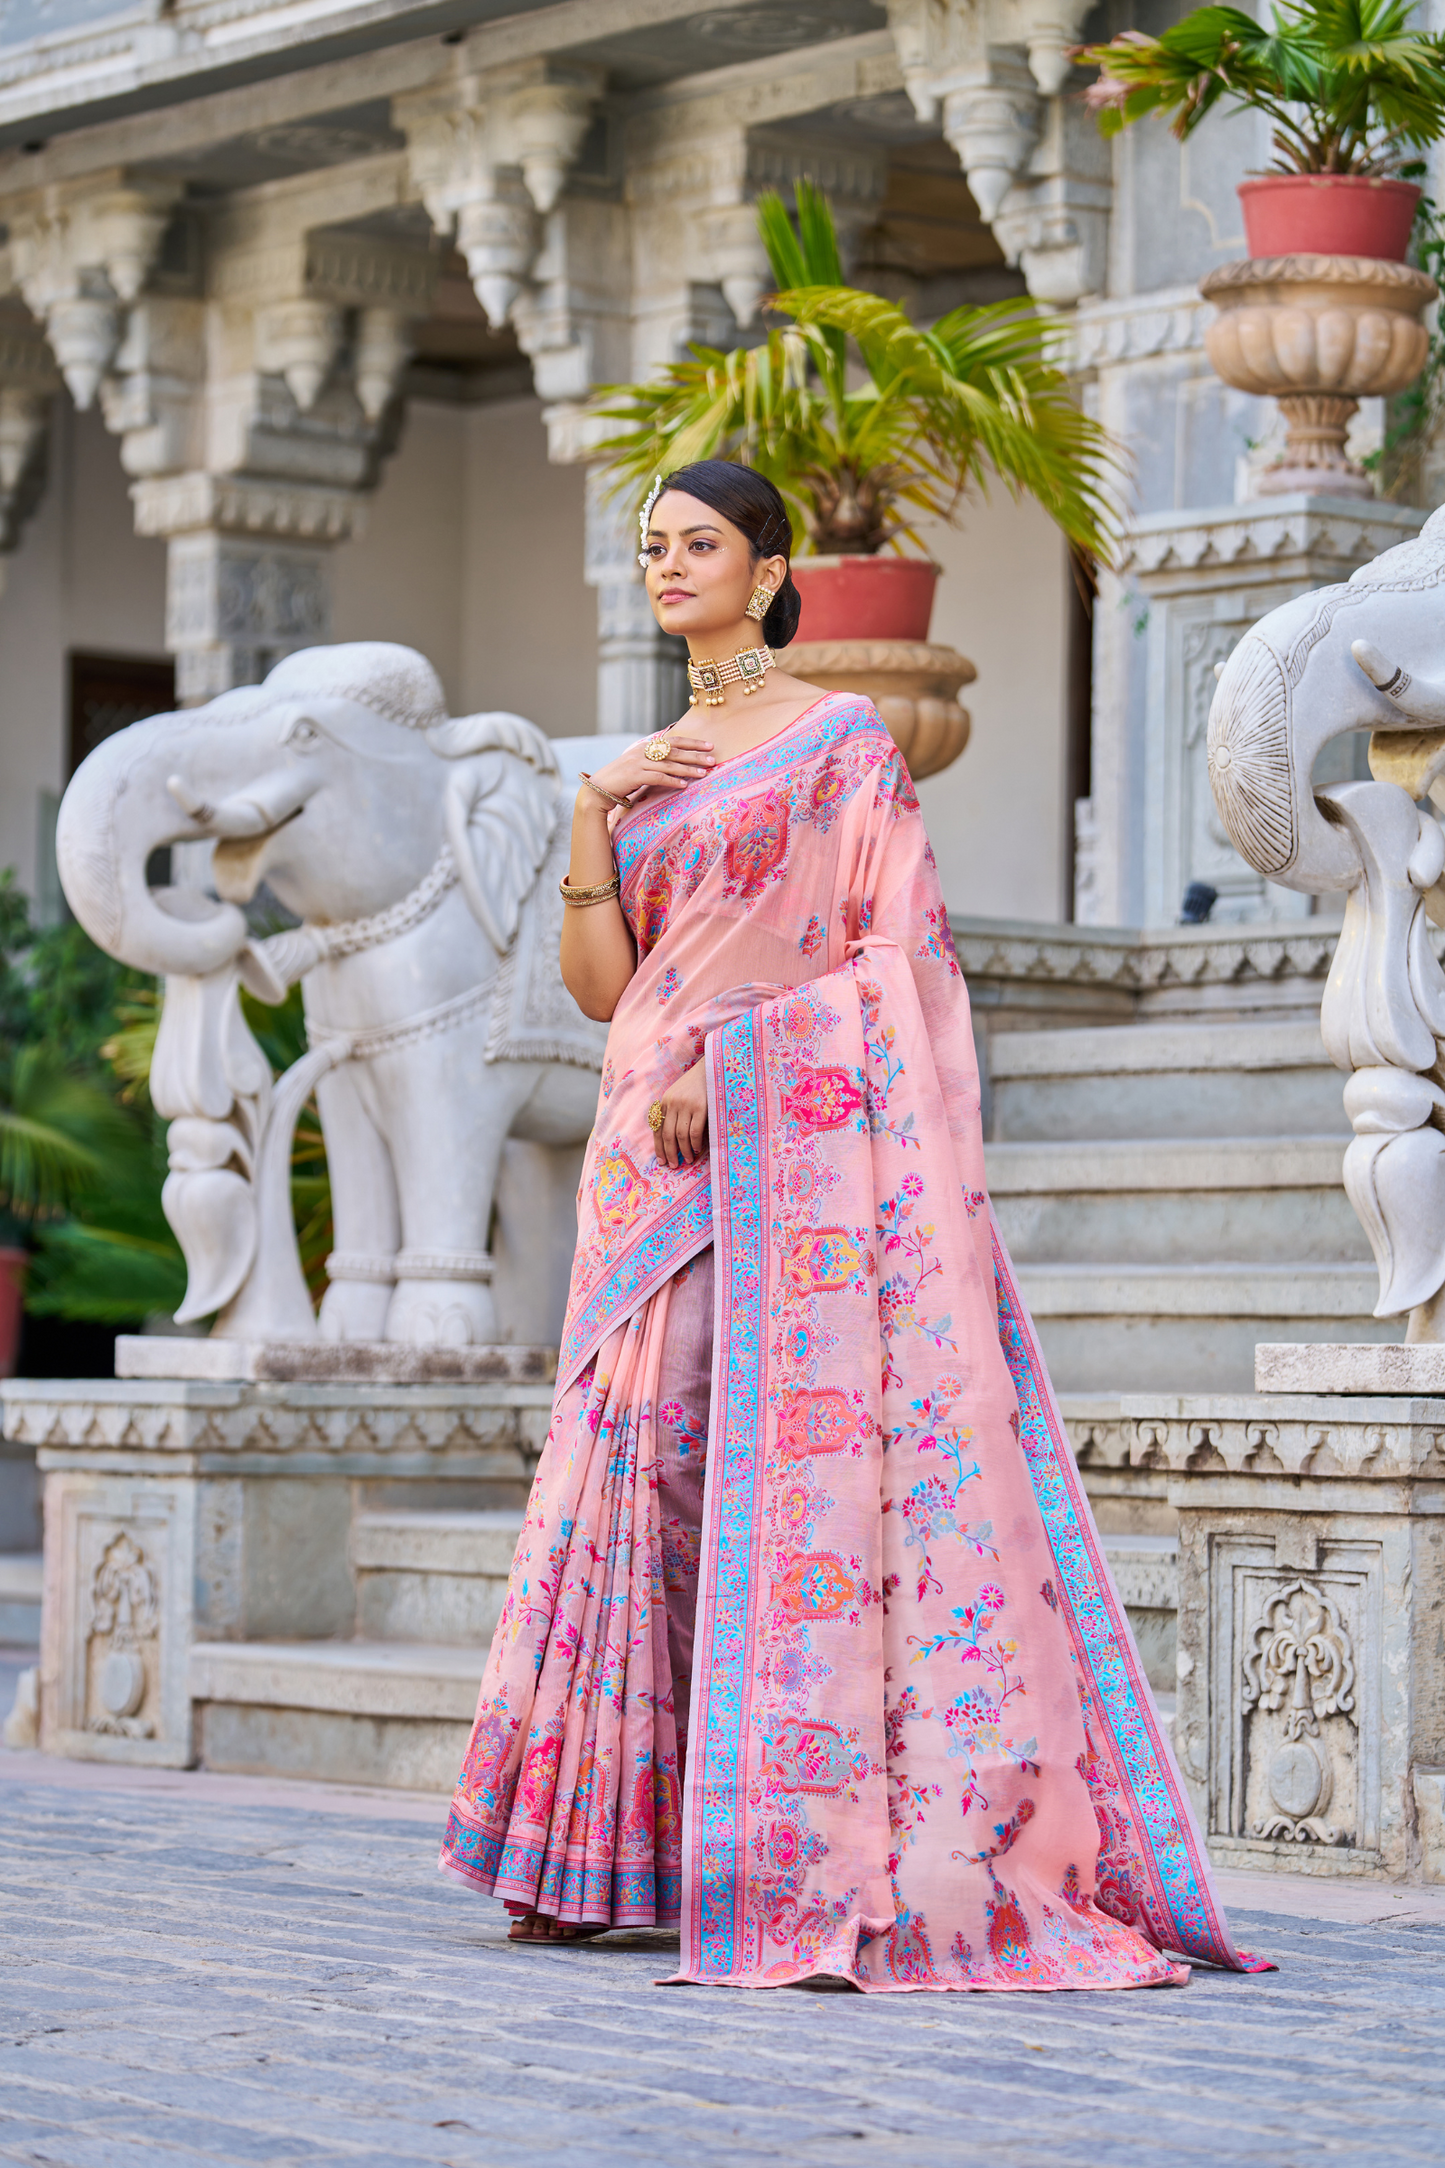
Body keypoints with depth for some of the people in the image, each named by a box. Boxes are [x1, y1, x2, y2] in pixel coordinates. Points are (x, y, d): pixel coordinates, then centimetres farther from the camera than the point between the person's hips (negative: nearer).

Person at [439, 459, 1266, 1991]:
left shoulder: (843, 740, 3)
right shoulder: (643, 768, 20)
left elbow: (899, 949, -5)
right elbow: (598, 985, 12)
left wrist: (737, 1056, -13)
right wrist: (592, 813, 0)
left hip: (803, 1139, -6)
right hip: (662, 1159, 6)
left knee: (810, 1452, -12)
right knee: (644, 1462, 1)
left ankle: (833, 1860, -13)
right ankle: (616, 1857, 4)